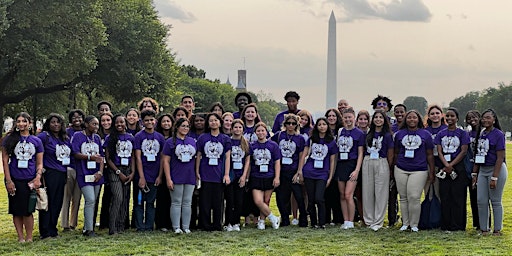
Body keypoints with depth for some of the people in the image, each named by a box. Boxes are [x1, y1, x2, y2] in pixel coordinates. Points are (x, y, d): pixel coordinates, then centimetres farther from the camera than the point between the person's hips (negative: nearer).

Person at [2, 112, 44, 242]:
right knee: (16, 210, 5)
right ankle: (20, 237, 14)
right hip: (14, 180, 0)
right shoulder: (10, 139, 4)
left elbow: (39, 163, 11)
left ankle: (29, 237, 10)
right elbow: (5, 161, 2)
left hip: (30, 180, 0)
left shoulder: (36, 141, 8)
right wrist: (8, 180, -5)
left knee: (28, 210, 1)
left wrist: (38, 177, -6)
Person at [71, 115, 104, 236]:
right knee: (90, 200, -14)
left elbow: (101, 156, 12)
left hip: (97, 175, 6)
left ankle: (86, 228, 18)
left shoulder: (97, 138, 14)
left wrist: (100, 172, -1)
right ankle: (89, 229, -9)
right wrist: (91, 157, -16)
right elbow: (76, 154, -9)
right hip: (84, 174, -6)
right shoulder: (77, 136, -1)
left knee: (92, 201, 9)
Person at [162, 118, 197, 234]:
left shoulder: (192, 141, 11)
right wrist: (168, 179, -11)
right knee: (176, 203, 0)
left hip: (190, 177, 4)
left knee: (187, 203, 7)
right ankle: (176, 227, 4)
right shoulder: (170, 142, -2)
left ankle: (186, 227, 12)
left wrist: (197, 174, 11)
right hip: (176, 177, -4)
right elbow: (166, 161, -5)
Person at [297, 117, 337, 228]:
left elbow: (332, 161, 7)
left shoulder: (331, 142, 6)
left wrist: (330, 177, 3)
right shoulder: (311, 139, 9)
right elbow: (304, 155, 9)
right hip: (309, 173, 2)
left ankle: (322, 223, -3)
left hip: (322, 174, -2)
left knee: (319, 198, -16)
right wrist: (300, 170, 2)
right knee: (311, 200, 4)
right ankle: (313, 223, 15)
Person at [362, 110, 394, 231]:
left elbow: (390, 154, 1)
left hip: (381, 163, -4)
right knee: (367, 193, 6)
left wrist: (389, 169, 0)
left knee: (380, 194, -2)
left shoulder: (387, 135, 0)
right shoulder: (369, 133, 11)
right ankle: (369, 220, 15)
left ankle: (378, 222, 2)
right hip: (367, 163, 4)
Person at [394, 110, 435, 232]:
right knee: (403, 198, 4)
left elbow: (429, 155, 8)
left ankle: (414, 224, 0)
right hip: (401, 170, 2)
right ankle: (405, 223, 13)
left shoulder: (425, 134, 6)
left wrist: (431, 172, 6)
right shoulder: (399, 134, 10)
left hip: (419, 170, -2)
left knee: (414, 197, -10)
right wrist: (394, 169, 13)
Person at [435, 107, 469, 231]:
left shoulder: (462, 133, 2)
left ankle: (458, 225, 1)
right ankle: (445, 225, 10)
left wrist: (451, 165, -13)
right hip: (444, 168, 3)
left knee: (458, 196, -3)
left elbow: (463, 151, -5)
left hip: (458, 167, -3)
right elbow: (439, 152, 3)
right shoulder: (441, 134, 11)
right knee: (444, 196, 3)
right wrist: (446, 165, -13)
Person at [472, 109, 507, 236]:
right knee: (481, 201, 6)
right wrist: (474, 173, 14)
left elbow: (500, 158, -15)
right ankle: (484, 229, 14)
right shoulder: (481, 134, 11)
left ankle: (497, 230, 9)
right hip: (482, 170, 7)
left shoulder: (498, 134, -10)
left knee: (495, 201, 0)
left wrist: (494, 177, -19)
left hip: (496, 169, -7)